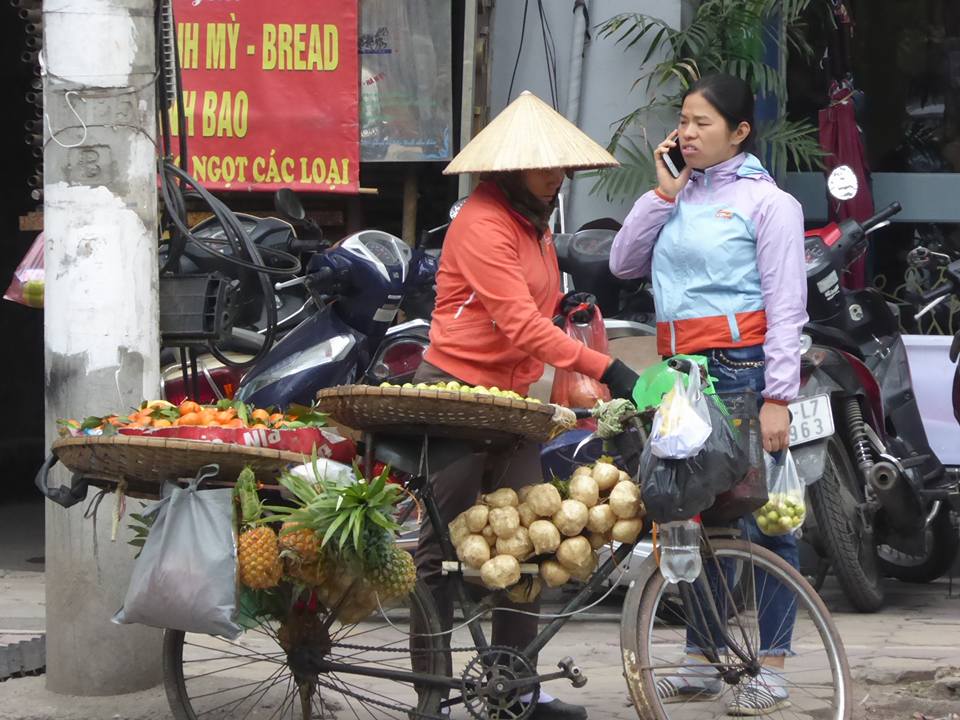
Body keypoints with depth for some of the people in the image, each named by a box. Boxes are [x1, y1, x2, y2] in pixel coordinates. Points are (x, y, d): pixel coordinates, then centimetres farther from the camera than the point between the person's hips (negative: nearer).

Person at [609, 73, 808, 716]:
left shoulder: (767, 201, -3)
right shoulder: (679, 197, 17)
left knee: (761, 520, -5)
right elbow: (624, 263, 9)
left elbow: (786, 306, -8)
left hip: (743, 369, -7)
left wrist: (777, 398, -15)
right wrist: (663, 193, 3)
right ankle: (701, 663, 19)